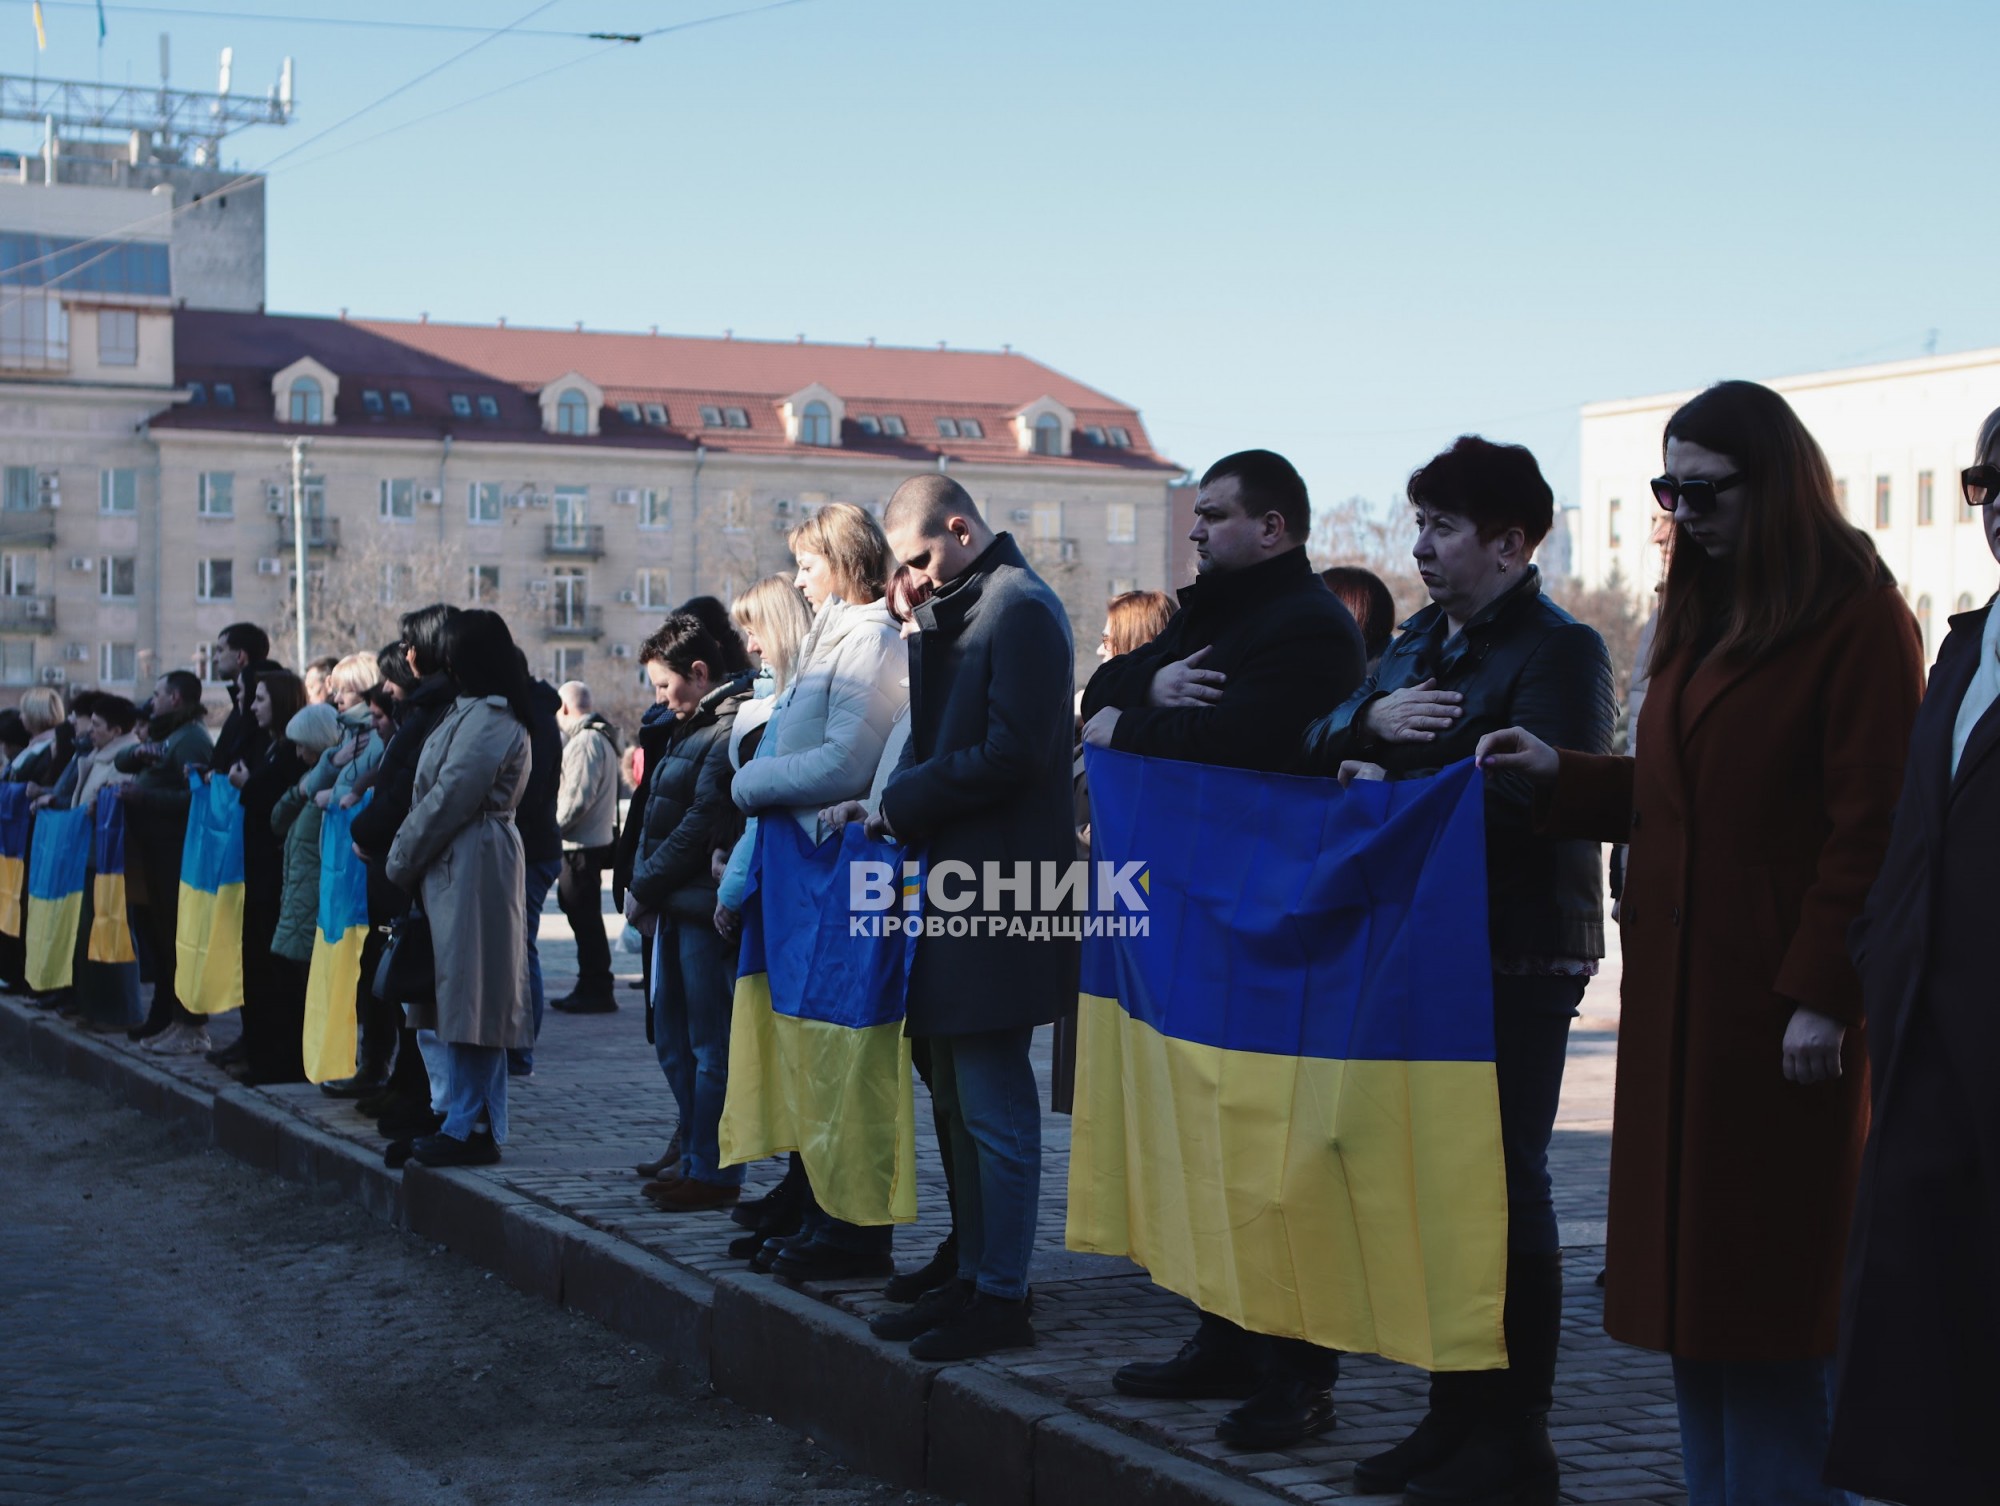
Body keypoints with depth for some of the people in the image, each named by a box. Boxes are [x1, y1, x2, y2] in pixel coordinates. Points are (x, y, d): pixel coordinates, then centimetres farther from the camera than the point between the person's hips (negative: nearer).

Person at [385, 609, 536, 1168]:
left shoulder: (488, 719, -15)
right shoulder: (476, 712, 17)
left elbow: (447, 800, -17)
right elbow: (437, 792, 18)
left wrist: (400, 860, -7)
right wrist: (406, 857, 11)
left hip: (471, 870, -11)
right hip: (456, 869, 11)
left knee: (468, 996, -6)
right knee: (463, 996, 13)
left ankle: (473, 1128, -2)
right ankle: (463, 1118, 20)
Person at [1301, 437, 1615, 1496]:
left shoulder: (1561, 651, -10)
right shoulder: (1423, 641, 17)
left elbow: (1532, 794, -23)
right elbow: (1319, 750, 12)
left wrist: (1393, 788, -14)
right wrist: (1373, 719, -10)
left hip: (1517, 959, -8)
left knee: (1506, 1187, -2)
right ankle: (1454, 1414, 22)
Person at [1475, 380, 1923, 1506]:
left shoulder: (1857, 619, -9)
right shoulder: (1705, 616, 17)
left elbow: (1870, 824, -14)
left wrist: (1824, 996, -18)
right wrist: (1565, 777, 8)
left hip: (1777, 1002, -8)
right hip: (1681, 992, 8)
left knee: (1766, 1286, -2)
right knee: (1693, 1279, 9)